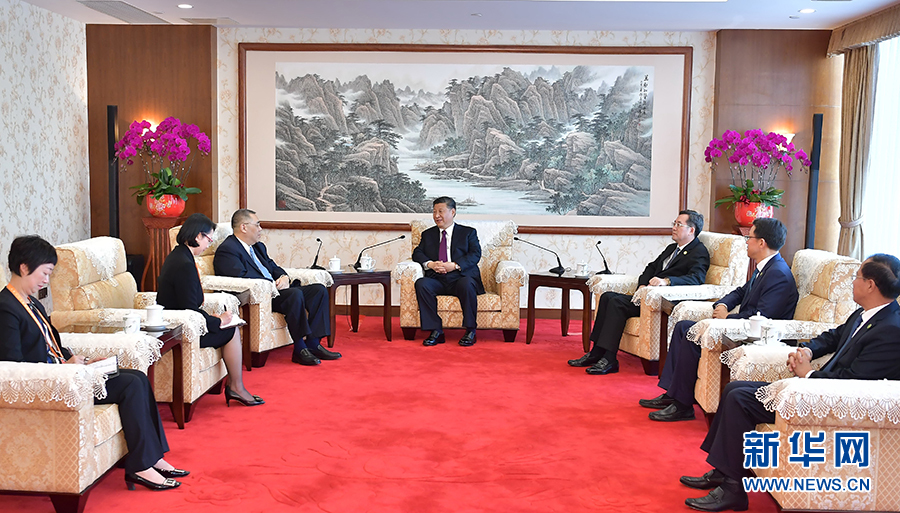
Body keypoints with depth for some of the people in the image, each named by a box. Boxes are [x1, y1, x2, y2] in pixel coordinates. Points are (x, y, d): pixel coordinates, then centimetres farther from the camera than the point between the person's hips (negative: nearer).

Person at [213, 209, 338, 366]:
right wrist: (274, 285, -18)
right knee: (295, 294, -33)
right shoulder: (227, 250, -7)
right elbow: (242, 278, -19)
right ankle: (299, 349, -28)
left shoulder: (258, 247, 24)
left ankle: (313, 344, -11)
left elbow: (274, 267, 23)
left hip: (275, 290, 10)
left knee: (319, 290, -5)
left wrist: (284, 277, -1)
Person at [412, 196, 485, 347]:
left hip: (461, 277, -3)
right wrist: (430, 264, -11)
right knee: (421, 284, -30)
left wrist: (455, 265, -16)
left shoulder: (468, 233, 14)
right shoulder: (428, 234, 24)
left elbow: (475, 254, 0)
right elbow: (417, 253, 11)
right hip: (436, 280, 3)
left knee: (466, 285, -37)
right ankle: (435, 331, -27)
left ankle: (470, 331, -23)